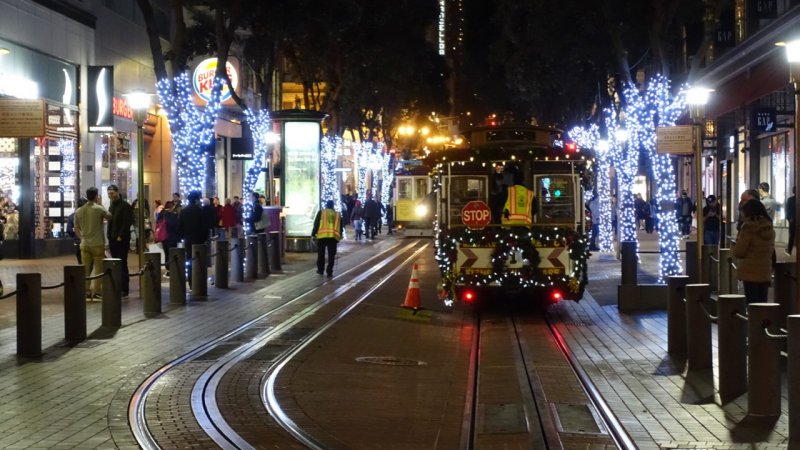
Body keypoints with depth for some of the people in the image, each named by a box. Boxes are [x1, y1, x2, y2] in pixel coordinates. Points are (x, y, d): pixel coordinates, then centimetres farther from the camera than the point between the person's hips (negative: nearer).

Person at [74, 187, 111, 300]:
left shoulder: (79, 211, 4)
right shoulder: (99, 209, -10)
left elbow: (76, 230, 8)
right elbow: (109, 216, 10)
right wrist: (101, 204, 14)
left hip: (85, 244, 4)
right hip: (98, 244, -4)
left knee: (86, 270, 8)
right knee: (98, 269, 2)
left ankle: (86, 292, 8)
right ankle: (96, 293, 1)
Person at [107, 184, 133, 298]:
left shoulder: (125, 206, -7)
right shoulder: (112, 206, 19)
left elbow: (127, 222, -14)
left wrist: (120, 236, -17)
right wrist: (110, 236, 10)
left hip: (122, 240, -8)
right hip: (113, 240, 8)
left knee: (122, 264, -7)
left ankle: (124, 289, -6)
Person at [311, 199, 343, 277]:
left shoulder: (321, 212, 5)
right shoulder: (337, 214, 15)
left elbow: (316, 224, 0)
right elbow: (341, 226, 17)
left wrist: (313, 233, 5)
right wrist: (340, 236, 24)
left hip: (322, 236, -2)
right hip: (334, 236, 2)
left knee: (321, 254, 12)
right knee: (331, 255, 4)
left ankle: (320, 269, 19)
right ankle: (329, 272, -1)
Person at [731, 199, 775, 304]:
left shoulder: (749, 228, -14)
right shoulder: (769, 228, 8)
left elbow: (739, 251, -12)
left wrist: (732, 248, 9)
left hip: (750, 273, -6)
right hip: (765, 273, 6)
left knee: (752, 304, -3)